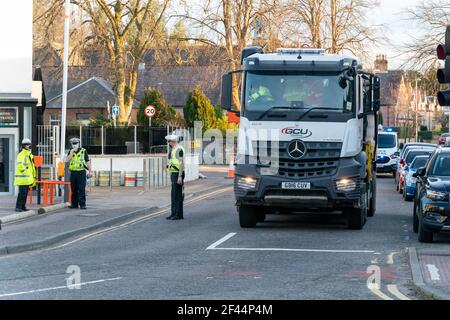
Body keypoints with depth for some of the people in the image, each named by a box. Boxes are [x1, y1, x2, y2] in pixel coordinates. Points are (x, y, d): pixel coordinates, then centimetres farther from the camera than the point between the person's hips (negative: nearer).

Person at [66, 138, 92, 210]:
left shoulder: (83, 151, 3)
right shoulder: (70, 152, 12)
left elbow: (88, 162, 3)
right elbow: (67, 160, 0)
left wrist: (90, 171, -2)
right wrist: (71, 153, -10)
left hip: (81, 172, -3)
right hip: (73, 172, 4)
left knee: (82, 190, -7)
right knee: (74, 190, 7)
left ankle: (82, 204, -7)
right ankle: (74, 204, 13)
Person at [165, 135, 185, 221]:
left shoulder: (179, 149, -15)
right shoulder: (172, 150, 17)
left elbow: (181, 163, -20)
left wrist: (180, 176, -23)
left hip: (177, 174, -10)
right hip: (173, 174, 10)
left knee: (177, 195, -8)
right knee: (174, 195, 12)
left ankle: (179, 214, -6)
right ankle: (174, 214, 16)